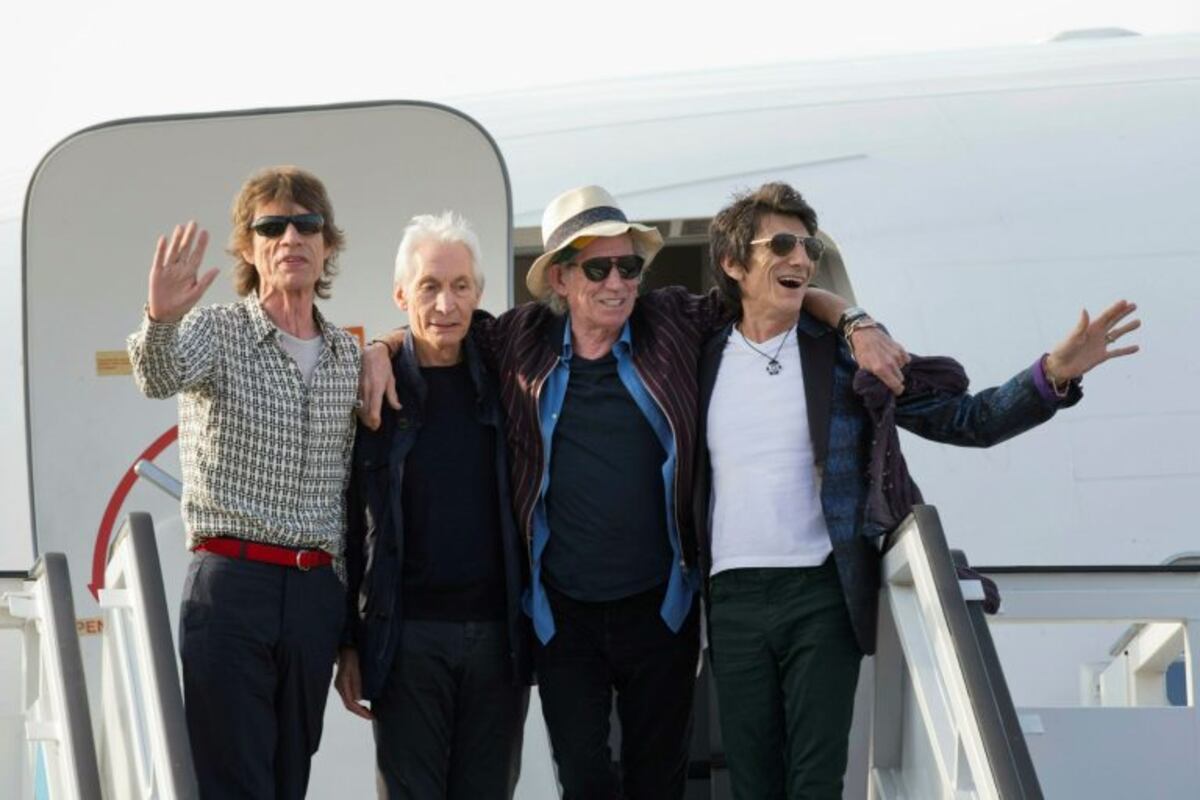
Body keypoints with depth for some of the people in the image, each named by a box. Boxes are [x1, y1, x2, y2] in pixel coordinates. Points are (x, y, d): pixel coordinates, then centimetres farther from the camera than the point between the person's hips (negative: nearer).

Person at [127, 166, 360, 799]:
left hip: (317, 590, 5)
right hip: (231, 582, -5)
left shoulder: (348, 356, 14)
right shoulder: (217, 332, -3)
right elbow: (160, 378, -25)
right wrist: (161, 320, -43)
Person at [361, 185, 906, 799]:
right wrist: (380, 351, -2)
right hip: (563, 613, 0)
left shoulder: (674, 323, -2)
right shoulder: (523, 341, 1)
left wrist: (857, 326, -10)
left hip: (659, 606, 0)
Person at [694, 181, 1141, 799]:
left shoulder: (844, 355, 2)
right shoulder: (706, 360, 7)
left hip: (823, 593, -2)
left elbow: (963, 420, 0)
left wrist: (1054, 375, -15)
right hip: (734, 600, 2)